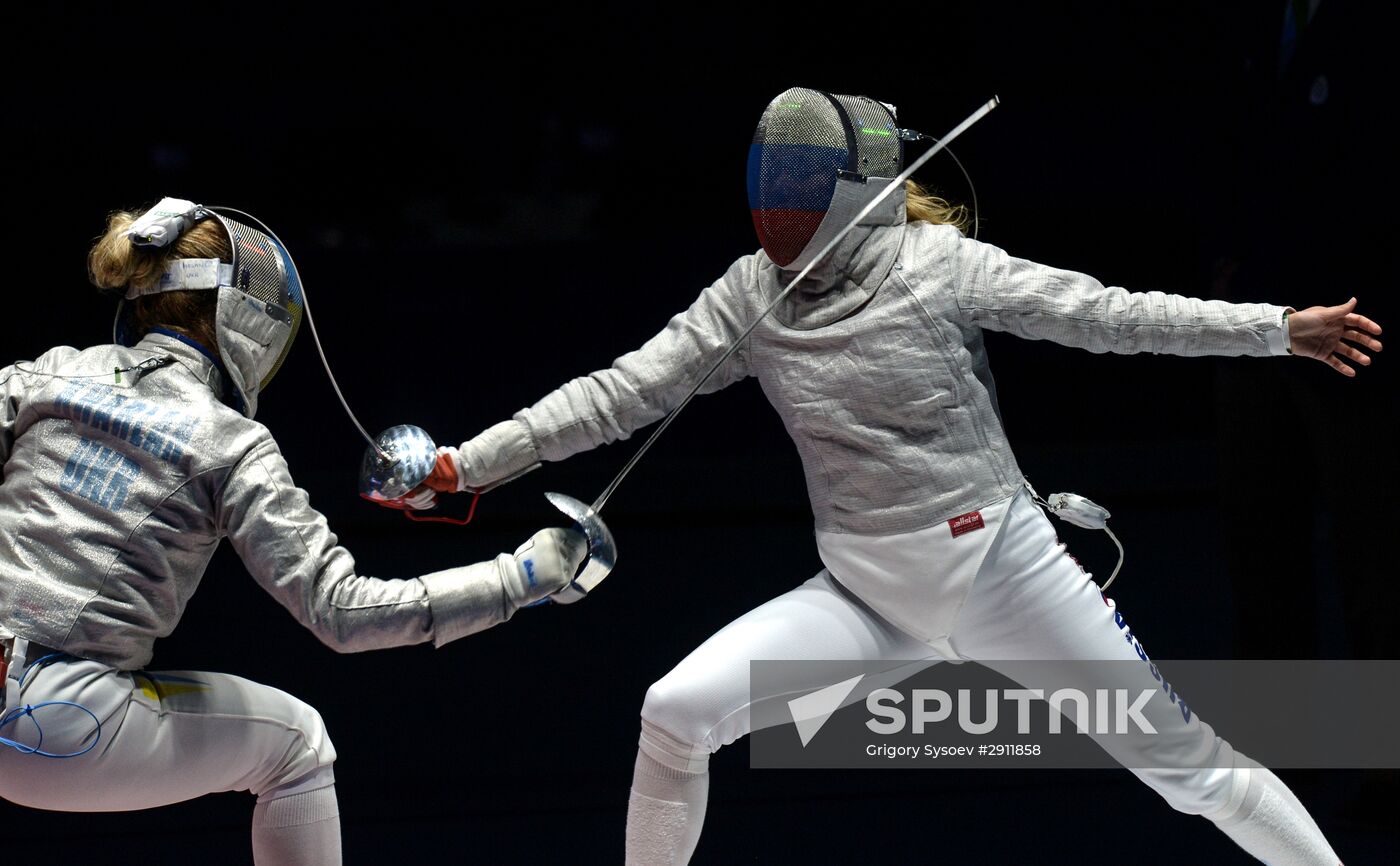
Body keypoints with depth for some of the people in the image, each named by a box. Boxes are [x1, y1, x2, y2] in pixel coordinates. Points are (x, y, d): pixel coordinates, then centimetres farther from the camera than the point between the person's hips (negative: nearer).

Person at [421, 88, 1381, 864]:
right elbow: (617, 396, -4)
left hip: (1005, 571, -3)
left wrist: (1280, 327, -16)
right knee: (675, 714, -13)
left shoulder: (936, 264, -13)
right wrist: (464, 464, -10)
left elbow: (1104, 315, -11)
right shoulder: (750, 297, -4)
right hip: (869, 597, 3)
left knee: (1188, 764, 2)